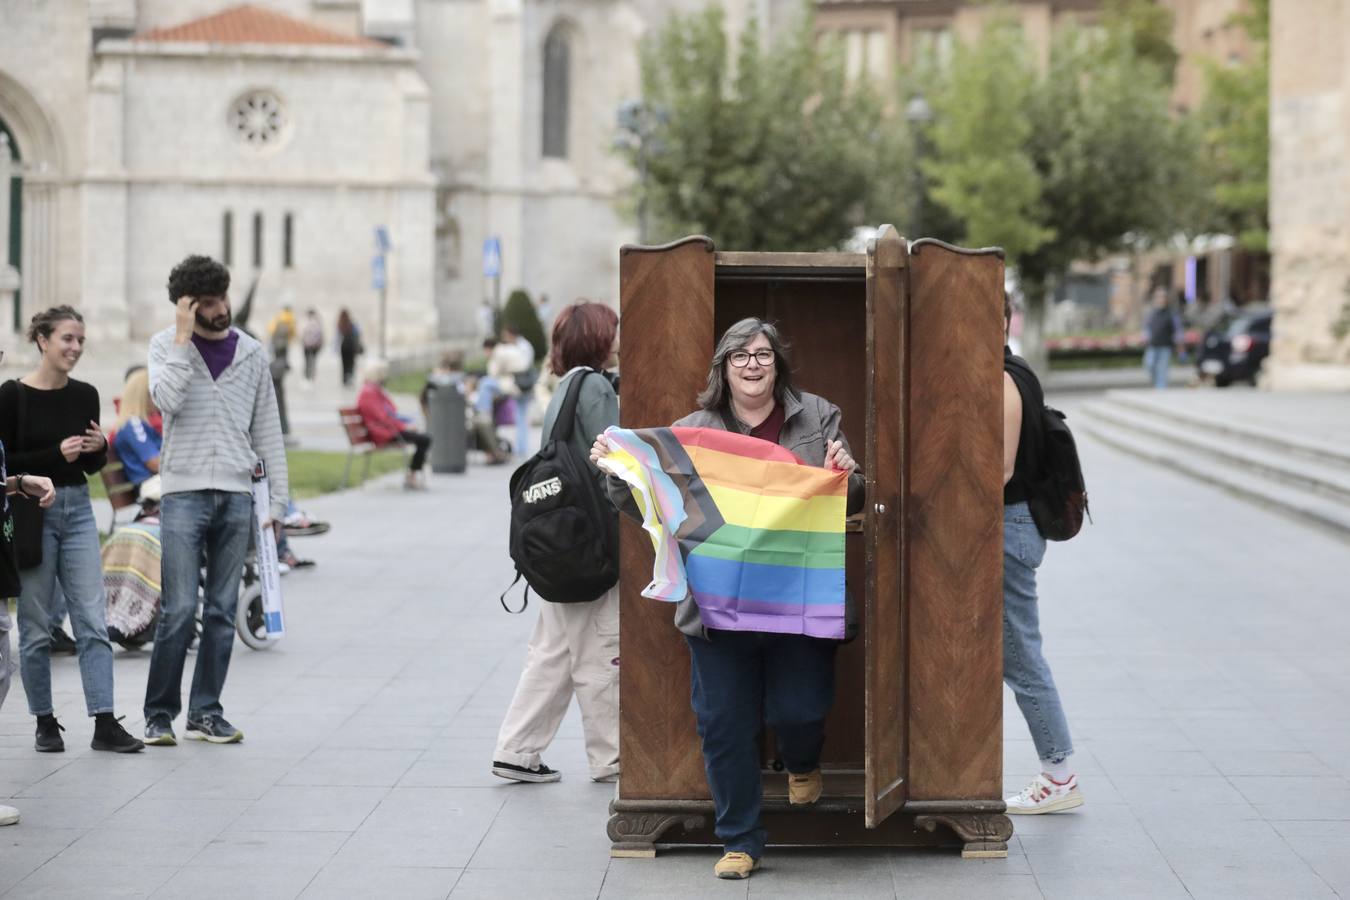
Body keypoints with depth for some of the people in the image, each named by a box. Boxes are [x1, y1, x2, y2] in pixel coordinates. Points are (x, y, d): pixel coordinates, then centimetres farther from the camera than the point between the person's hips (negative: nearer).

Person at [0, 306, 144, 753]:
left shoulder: (85, 395, 6)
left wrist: (97, 448, -7)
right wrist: (56, 453, -19)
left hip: (77, 510, 4)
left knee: (93, 622, -2)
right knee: (36, 627, 4)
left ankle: (105, 724, -3)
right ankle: (45, 723, 14)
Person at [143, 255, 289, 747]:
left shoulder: (250, 352, 9)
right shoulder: (167, 345, 2)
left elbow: (267, 429, 12)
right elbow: (167, 399, -17)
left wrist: (278, 497, 7)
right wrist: (183, 338, -14)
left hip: (236, 495, 3)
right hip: (184, 491, -3)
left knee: (222, 612, 6)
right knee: (179, 609, -7)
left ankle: (206, 712, 13)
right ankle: (159, 714, 3)